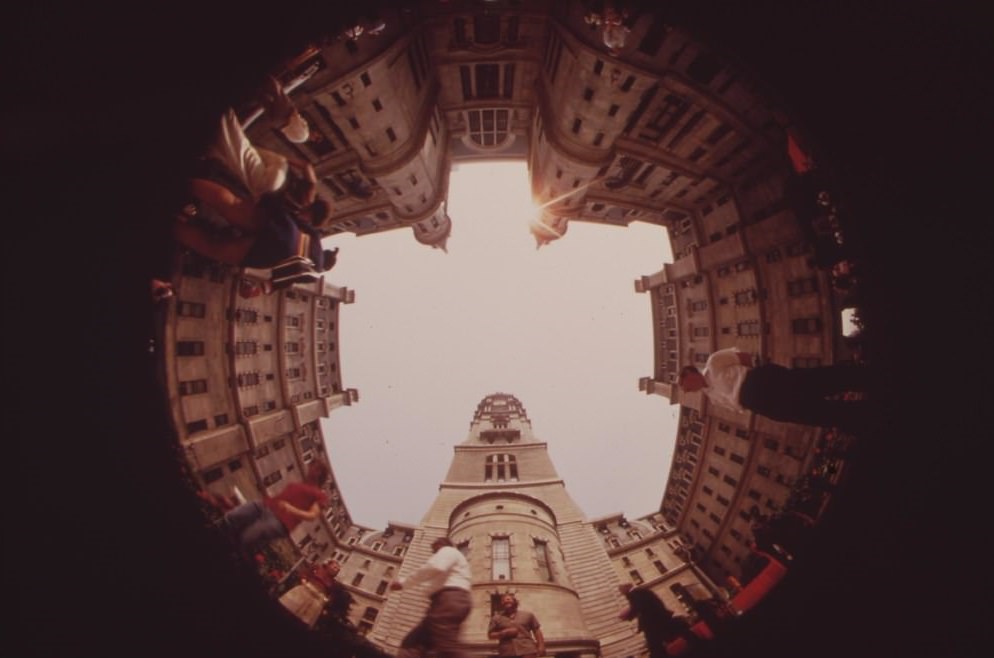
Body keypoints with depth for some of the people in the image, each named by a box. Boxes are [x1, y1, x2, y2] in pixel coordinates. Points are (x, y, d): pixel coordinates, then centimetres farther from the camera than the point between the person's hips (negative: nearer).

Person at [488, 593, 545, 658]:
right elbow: (490, 635, 8)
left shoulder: (527, 615, 12)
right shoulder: (496, 618, 10)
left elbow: (536, 631, 12)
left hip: (527, 651, 0)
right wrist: (504, 633, -7)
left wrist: (541, 646, 1)